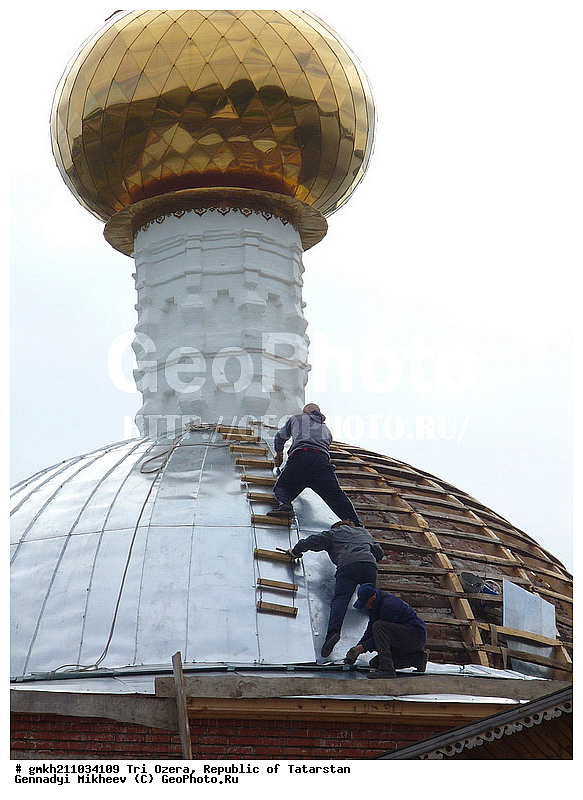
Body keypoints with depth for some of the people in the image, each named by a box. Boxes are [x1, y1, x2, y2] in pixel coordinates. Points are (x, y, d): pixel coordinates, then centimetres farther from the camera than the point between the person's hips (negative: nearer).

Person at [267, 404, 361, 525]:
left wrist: (278, 454, 66)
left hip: (299, 457, -2)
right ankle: (356, 523, -30)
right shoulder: (326, 429, 38)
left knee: (281, 487, 13)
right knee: (336, 495, -8)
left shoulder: (297, 418, 32)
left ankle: (285, 504, -22)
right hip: (322, 459, 2)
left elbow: (279, 437, 46)